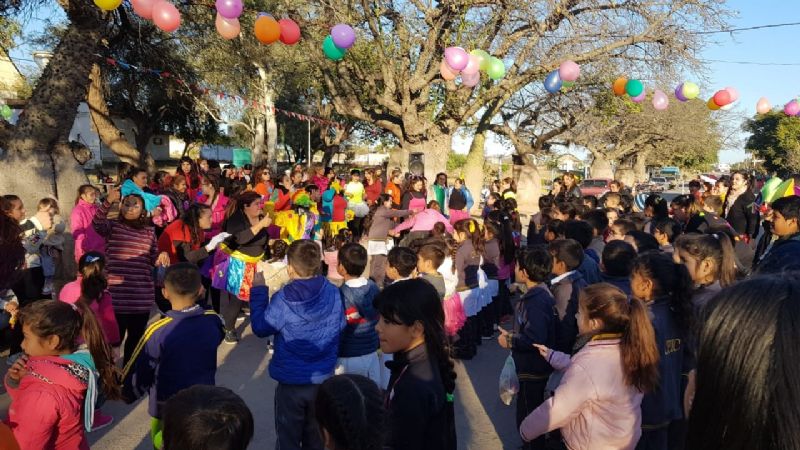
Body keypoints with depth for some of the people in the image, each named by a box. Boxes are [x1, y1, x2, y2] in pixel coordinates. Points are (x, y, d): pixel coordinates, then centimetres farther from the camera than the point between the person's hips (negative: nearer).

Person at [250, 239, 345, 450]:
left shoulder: (283, 299, -22)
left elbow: (260, 327, -8)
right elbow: (340, 325, 3)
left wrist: (258, 290, -2)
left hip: (291, 381, -3)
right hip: (323, 379, 3)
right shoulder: (333, 293, -13)